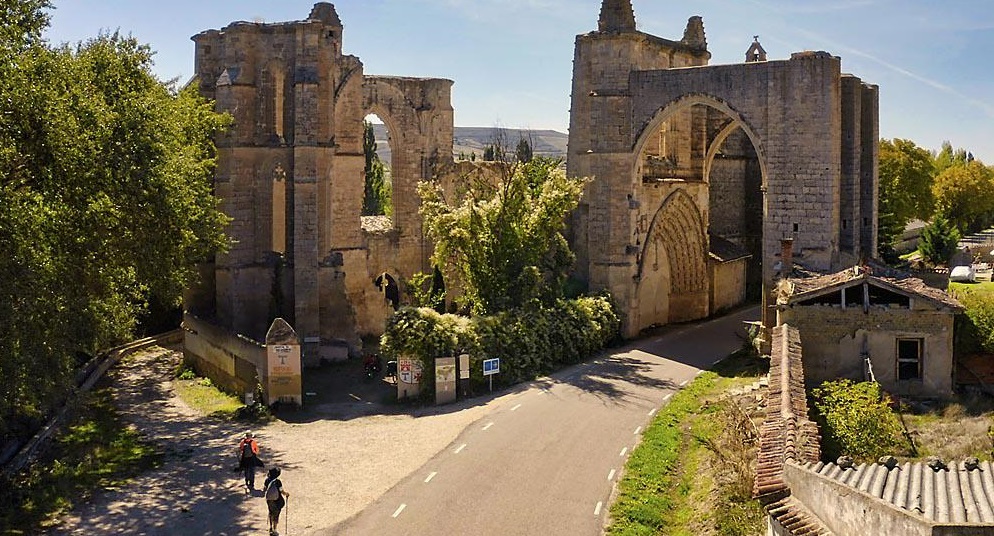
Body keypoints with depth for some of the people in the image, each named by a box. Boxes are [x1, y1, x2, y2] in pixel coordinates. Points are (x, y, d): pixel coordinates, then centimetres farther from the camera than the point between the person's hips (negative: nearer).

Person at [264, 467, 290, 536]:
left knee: (271, 513, 26)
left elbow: (264, 488, 6)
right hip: (277, 501, -4)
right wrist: (286, 494, 2)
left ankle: (270, 528, 32)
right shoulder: (278, 481, -23)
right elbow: (282, 491, -19)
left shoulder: (267, 480, -10)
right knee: (276, 515, 11)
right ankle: (274, 530, 17)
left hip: (269, 500, 4)